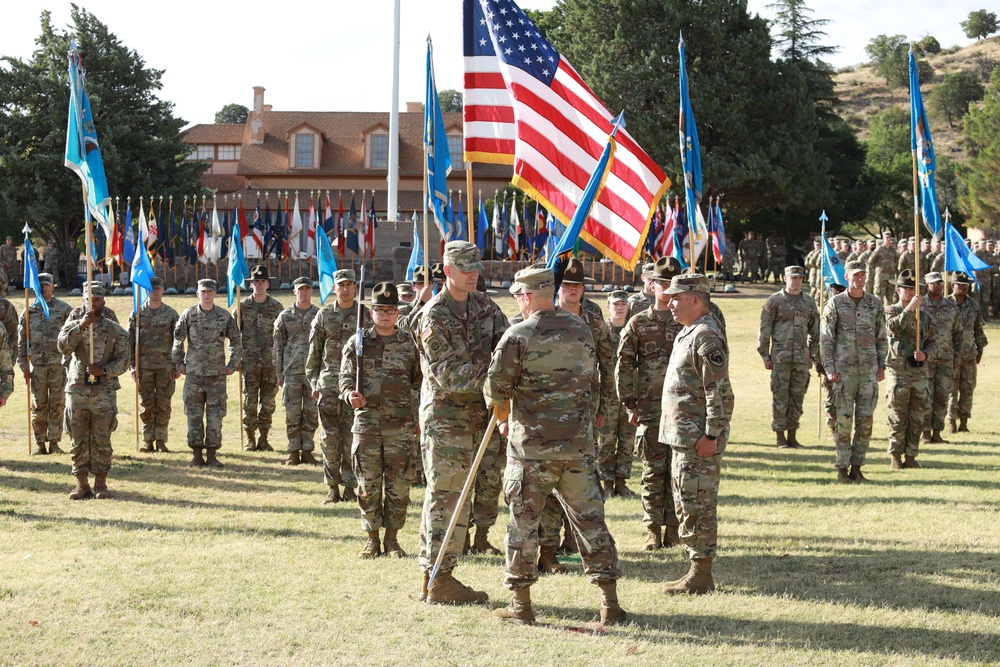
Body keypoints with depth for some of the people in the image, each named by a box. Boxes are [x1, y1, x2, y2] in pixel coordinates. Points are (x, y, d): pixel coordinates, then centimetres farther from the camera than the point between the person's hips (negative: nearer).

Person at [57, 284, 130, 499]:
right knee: (78, 440, 4)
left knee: (101, 440, 0)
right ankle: (82, 484, 11)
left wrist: (104, 370, -15)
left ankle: (100, 484, 9)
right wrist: (81, 326, -20)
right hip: (77, 390, 1)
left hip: (104, 392, -1)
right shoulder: (73, 325, 7)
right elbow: (64, 347, -11)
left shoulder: (115, 330, 5)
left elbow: (124, 359, 0)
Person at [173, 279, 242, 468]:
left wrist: (232, 365, 7)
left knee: (215, 416, 0)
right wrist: (179, 364, 4)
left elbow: (236, 341, 12)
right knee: (194, 415, 2)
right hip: (194, 374, 0)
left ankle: (212, 455, 7)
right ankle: (197, 454, 9)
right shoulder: (188, 314, 2)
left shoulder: (224, 316, 3)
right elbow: (178, 340, 8)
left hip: (217, 374, 0)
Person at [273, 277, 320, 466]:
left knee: (312, 413, 3)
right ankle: (293, 452, 7)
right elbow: (278, 346, 6)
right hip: (292, 372, 0)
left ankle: (307, 450, 11)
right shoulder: (285, 316, 6)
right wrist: (279, 373, 1)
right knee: (292, 413, 1)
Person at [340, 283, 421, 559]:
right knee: (368, 486, 3)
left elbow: (418, 381, 13)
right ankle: (372, 539, 14)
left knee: (398, 485, 2)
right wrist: (350, 395, -16)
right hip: (366, 423, 0)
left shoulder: (408, 344, 7)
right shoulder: (357, 343, 6)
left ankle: (392, 539, 13)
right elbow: (346, 378, 5)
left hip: (400, 425, 0)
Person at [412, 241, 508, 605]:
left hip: (474, 414, 7)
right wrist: (491, 370, -22)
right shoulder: (433, 318, -13)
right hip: (444, 415, -7)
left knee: (443, 496, 12)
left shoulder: (484, 306, 9)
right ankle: (441, 580, -6)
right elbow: (449, 376, -18)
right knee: (447, 497, -8)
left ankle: (431, 576, 18)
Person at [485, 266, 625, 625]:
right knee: (590, 517, 9)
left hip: (532, 446, -4)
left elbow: (496, 388, -5)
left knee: (523, 521, 6)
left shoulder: (518, 336, -10)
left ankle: (520, 603, 10)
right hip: (579, 443, 5)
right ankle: (610, 602, 7)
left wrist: (503, 409, 17)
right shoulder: (582, 330, 8)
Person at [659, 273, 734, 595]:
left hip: (699, 439, -11)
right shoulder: (686, 335, 17)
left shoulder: (707, 338, -16)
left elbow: (720, 393, -21)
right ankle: (696, 571, 20)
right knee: (686, 505, 14)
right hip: (683, 437, 11)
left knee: (698, 506, -6)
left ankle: (701, 576, -1)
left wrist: (711, 436, -23)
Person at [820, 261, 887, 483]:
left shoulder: (875, 304, 8)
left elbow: (881, 338, 13)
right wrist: (829, 369, -7)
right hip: (844, 369, -3)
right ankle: (842, 468, 2)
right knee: (844, 419, -4)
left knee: (865, 421, 2)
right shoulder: (835, 304, -1)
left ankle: (857, 467, 10)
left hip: (869, 369, 3)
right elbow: (826, 338, -1)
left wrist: (882, 366, 6)